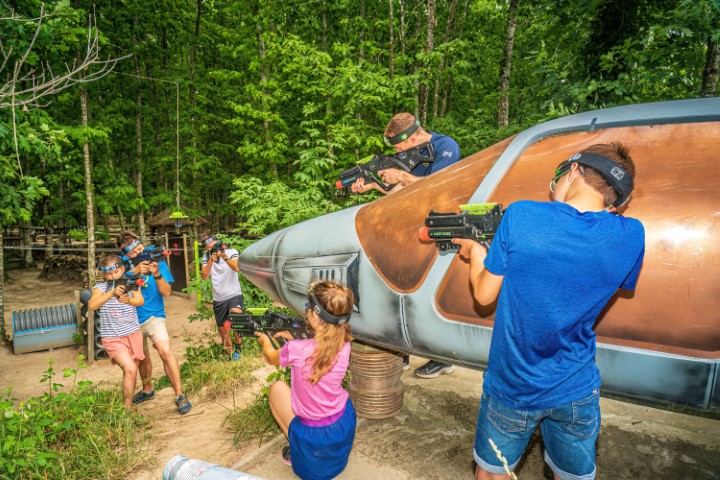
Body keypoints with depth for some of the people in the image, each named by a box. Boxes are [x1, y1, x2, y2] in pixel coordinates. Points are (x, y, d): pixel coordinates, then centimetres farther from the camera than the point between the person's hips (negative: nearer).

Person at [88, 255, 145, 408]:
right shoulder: (100, 286, -1)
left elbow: (140, 301, -13)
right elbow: (92, 305, -16)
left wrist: (129, 300, -34)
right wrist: (112, 292, -25)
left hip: (133, 334, 3)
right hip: (112, 338, -3)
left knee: (131, 371, 13)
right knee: (130, 369, -19)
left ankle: (129, 402, 32)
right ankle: (127, 407, -4)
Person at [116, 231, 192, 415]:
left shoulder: (158, 263, -9)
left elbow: (167, 292, -10)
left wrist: (157, 274, -26)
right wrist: (135, 271, -31)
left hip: (153, 316, -3)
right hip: (132, 319, 3)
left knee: (165, 351, -23)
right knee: (142, 357, 19)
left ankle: (179, 395, -15)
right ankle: (147, 390, 43)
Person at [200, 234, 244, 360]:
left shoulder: (232, 252, -7)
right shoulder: (206, 257, 2)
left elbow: (237, 268, -24)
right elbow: (204, 276, -10)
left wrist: (224, 257, -38)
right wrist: (211, 260, -22)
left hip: (234, 295, -4)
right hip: (218, 299, 4)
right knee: (223, 330, 12)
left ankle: (238, 344, -5)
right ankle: (230, 351, 35)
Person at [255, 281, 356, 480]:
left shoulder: (296, 349, -25)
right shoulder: (344, 346, -13)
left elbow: (271, 358, 1)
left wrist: (265, 340, 21)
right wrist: (293, 340, 17)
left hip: (315, 436, -4)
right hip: (345, 424, 4)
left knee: (276, 388, 17)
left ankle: (297, 448, 16)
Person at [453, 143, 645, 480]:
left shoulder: (520, 216, -19)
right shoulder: (631, 236, -11)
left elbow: (484, 295, -11)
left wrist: (475, 252, 10)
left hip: (511, 387, -2)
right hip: (576, 391, 2)